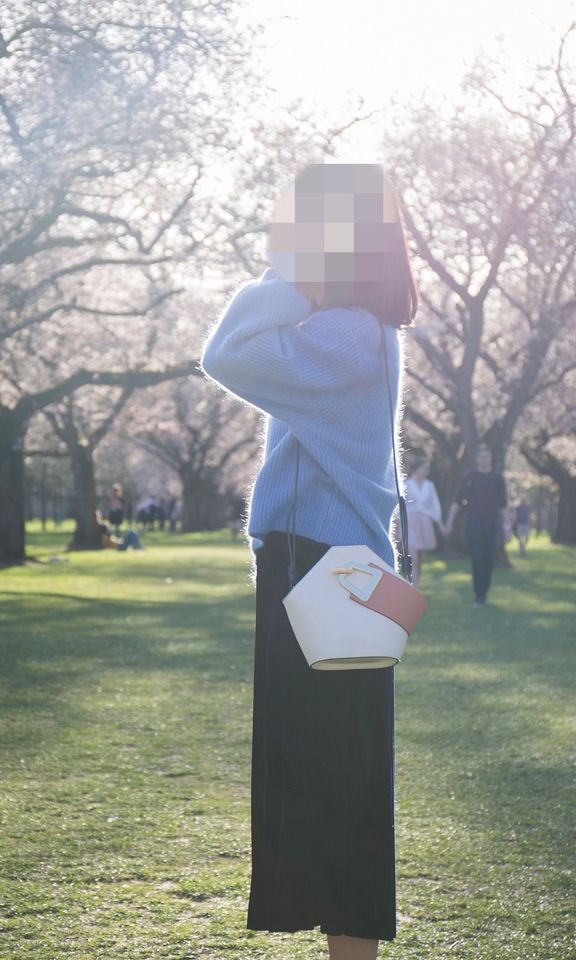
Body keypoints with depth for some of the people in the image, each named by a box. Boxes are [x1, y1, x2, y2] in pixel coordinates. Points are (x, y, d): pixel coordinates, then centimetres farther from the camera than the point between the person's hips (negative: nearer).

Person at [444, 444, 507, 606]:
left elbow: (502, 506, 12)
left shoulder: (498, 479, 7)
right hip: (473, 525, -2)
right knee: (477, 560, -9)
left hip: (492, 526, 2)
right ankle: (478, 596, -6)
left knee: (489, 562, 3)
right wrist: (449, 523, -5)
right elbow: (457, 502, 2)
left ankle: (484, 593, 18)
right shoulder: (470, 477, 3)